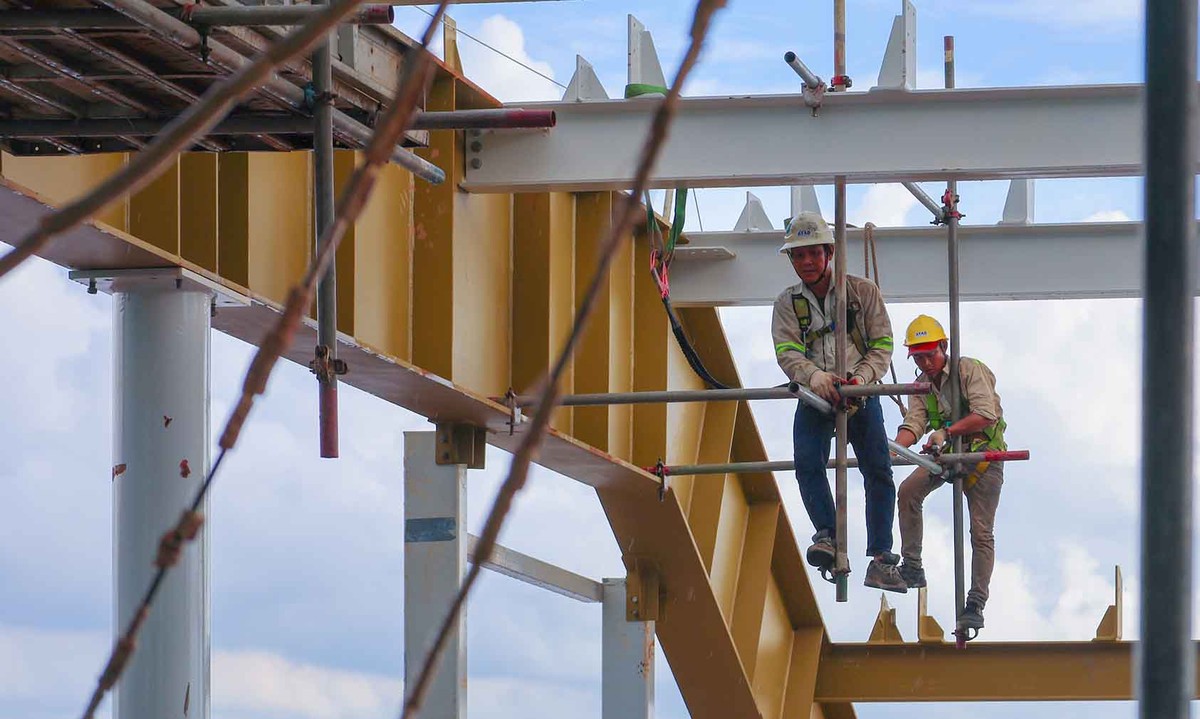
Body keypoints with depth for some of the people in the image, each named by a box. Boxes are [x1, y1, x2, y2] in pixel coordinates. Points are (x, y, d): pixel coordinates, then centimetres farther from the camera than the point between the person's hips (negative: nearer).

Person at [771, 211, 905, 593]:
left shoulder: (863, 292, 0)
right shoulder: (787, 303, 3)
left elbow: (882, 345, -1)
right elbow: (787, 353, -10)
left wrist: (862, 376, -22)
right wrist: (814, 376, -32)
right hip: (814, 395, 1)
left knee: (878, 471, -9)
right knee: (807, 462, -23)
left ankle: (880, 559, -6)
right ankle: (828, 536, -19)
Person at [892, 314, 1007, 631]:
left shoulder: (971, 370, -15)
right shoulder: (921, 385, 3)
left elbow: (985, 415, -26)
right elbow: (914, 424, -10)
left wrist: (946, 432, -34)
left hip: (983, 453, -5)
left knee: (981, 531, -7)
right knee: (908, 491, -15)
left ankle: (976, 605, -3)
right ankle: (912, 567, -6)